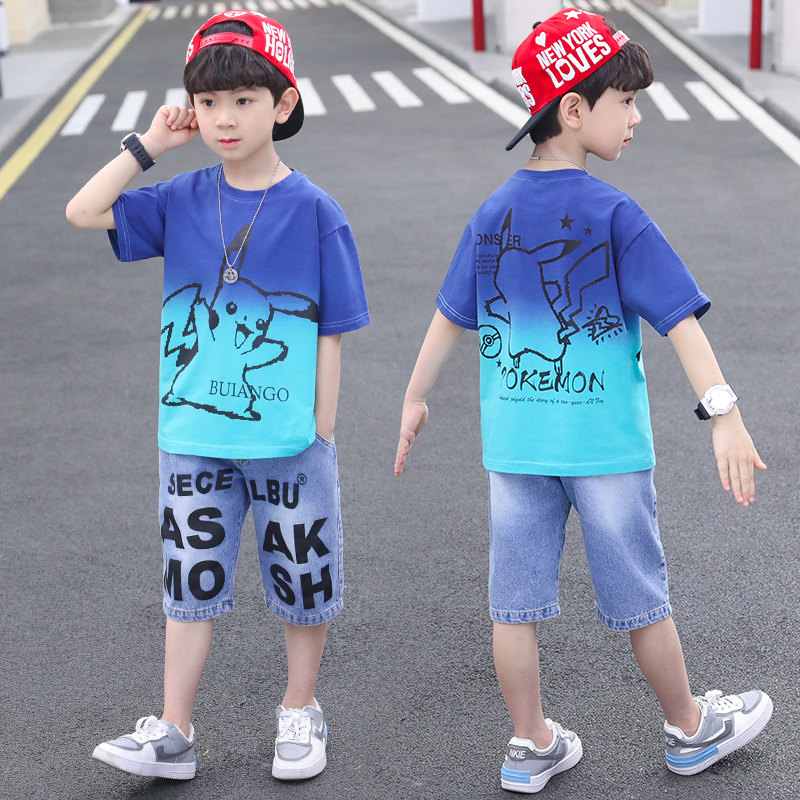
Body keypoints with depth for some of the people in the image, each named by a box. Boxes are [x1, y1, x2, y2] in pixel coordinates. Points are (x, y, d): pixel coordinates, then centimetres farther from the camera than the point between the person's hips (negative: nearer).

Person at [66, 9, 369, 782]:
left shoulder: (313, 210, -7)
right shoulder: (183, 200, 2)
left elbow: (331, 332, -5)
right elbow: (83, 212, -4)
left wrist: (321, 432, -7)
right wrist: (148, 144, -5)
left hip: (288, 439, -2)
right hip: (193, 438, 2)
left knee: (303, 583, 12)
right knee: (190, 582, 9)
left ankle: (300, 714, 31)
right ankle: (172, 733, 18)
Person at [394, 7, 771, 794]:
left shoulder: (493, 212, 2)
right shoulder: (614, 215, -13)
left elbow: (450, 315, 9)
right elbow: (678, 317, -18)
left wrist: (415, 397, 20)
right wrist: (724, 413, -20)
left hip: (514, 442, 4)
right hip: (605, 442, -4)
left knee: (516, 601, 10)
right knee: (639, 599, 11)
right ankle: (690, 732, 29)